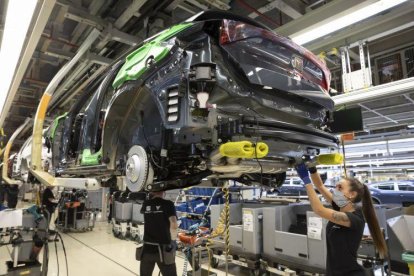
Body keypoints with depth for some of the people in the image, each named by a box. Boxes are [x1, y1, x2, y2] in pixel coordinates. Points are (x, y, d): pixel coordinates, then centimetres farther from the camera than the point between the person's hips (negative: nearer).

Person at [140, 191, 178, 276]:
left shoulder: (146, 204, 3)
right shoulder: (168, 204, -10)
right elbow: (174, 225, -22)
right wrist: (173, 239, -5)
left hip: (147, 248, 4)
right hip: (163, 249, -4)